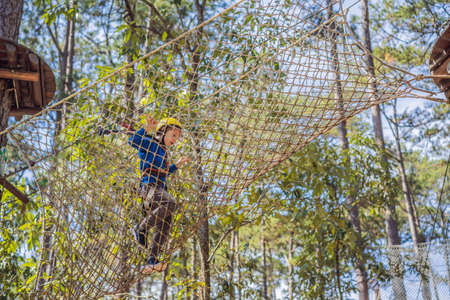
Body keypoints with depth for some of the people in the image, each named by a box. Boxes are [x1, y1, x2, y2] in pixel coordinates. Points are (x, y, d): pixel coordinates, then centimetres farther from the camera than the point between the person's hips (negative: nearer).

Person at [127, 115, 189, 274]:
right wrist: (146, 129, -20)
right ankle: (141, 228, -23)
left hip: (160, 189, 9)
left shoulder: (163, 152, 30)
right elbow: (132, 141, -14)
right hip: (149, 186, -9)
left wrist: (177, 165, 38)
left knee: (164, 227, -5)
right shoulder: (151, 143, 4)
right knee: (170, 203, -36)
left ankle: (151, 262, -8)